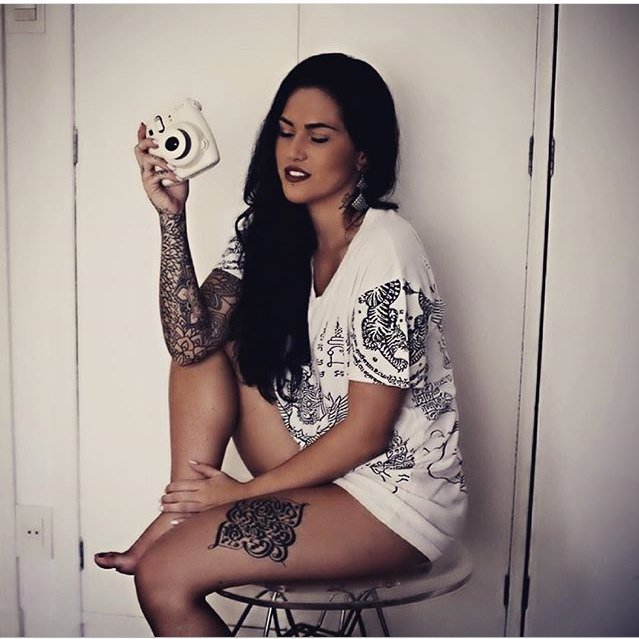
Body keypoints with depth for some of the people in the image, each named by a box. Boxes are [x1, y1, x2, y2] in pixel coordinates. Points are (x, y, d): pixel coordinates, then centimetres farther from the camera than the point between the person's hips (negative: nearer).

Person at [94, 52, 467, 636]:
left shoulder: (385, 248, -20)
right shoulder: (269, 231, 2)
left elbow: (366, 433, -19)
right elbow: (190, 342, -9)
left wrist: (247, 490, -11)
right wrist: (172, 215, -15)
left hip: (401, 499, -7)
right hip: (322, 463, 7)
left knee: (164, 578, -17)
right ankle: (178, 517, -2)